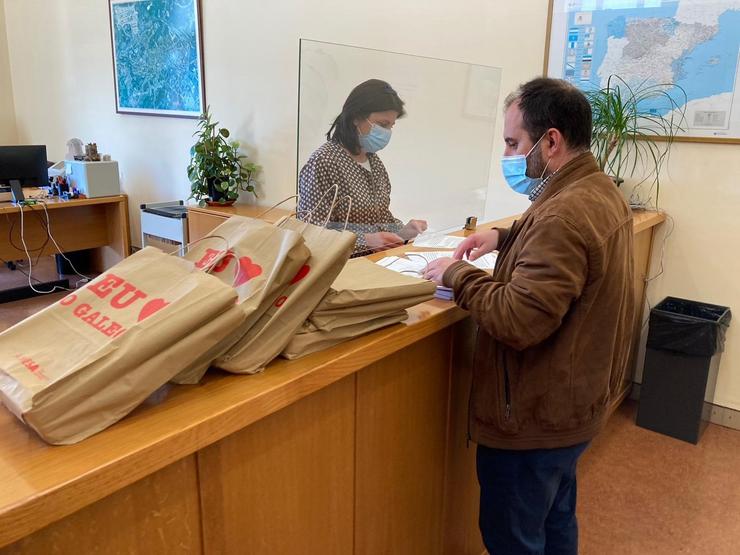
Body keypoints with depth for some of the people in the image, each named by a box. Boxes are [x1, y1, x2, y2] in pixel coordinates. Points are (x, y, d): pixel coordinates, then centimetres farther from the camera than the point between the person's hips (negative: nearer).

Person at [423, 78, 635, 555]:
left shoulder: (564, 215, -29)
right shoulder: (601, 191, 4)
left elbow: (517, 320, -32)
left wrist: (457, 274, -19)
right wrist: (507, 237, 8)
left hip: (535, 416, -10)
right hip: (573, 402, 10)